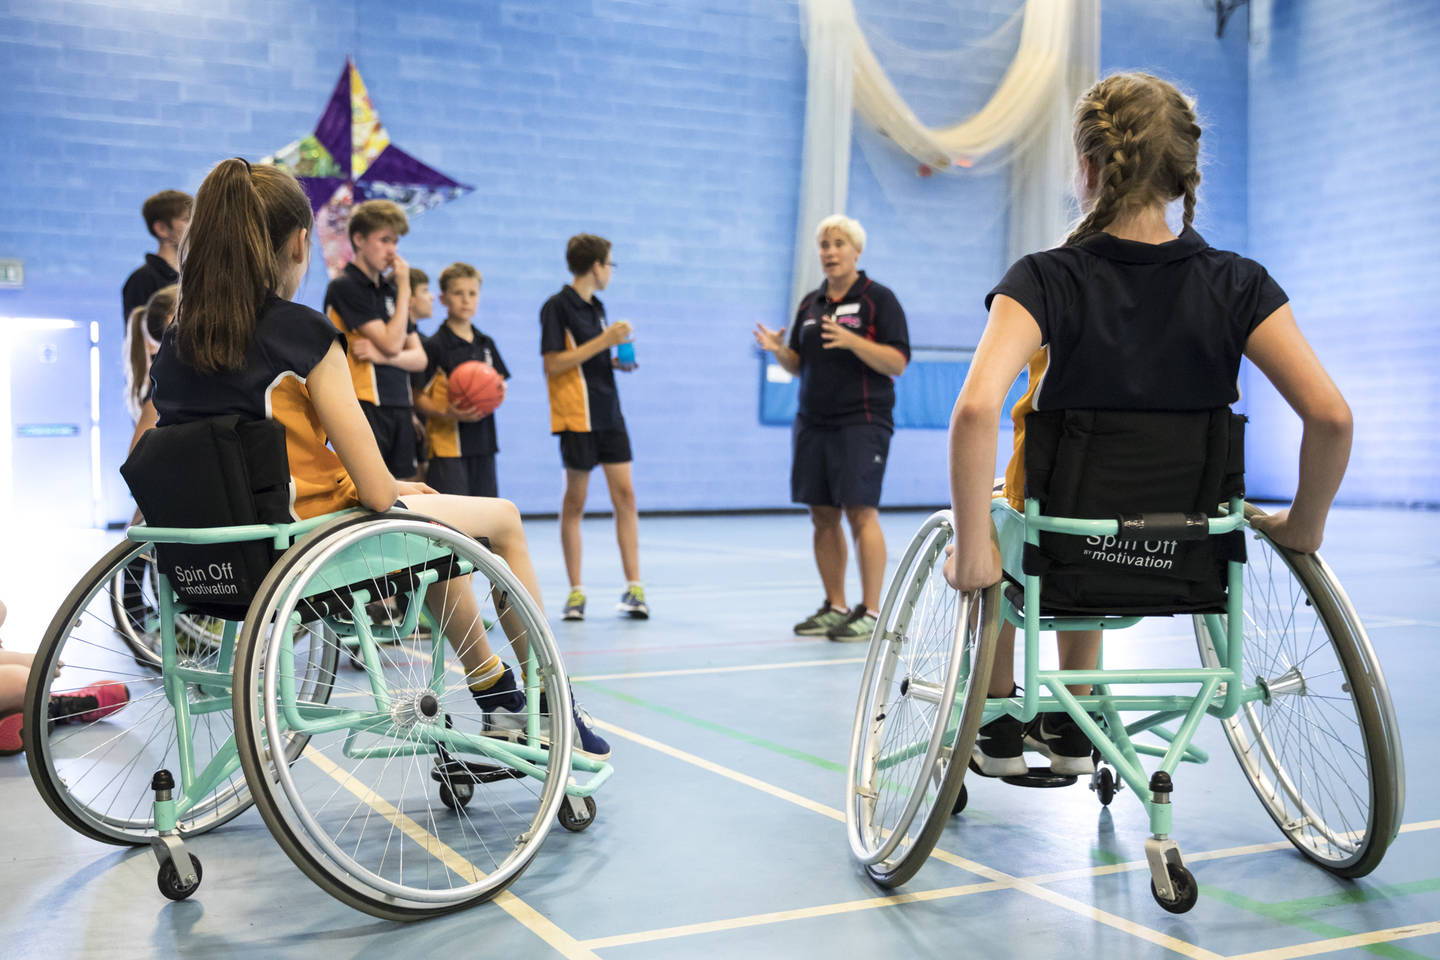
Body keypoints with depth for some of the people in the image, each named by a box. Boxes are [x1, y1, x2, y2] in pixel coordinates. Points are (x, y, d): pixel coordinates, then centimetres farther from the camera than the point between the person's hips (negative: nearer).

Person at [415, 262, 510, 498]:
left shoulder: (486, 344, 12)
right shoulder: (434, 345, -7)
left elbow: (500, 384, 20)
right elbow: (419, 397, -9)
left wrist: (499, 391, -3)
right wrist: (446, 414, -25)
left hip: (483, 440, 6)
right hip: (448, 443, -6)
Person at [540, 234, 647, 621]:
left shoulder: (595, 307, 17)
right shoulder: (557, 306, -7)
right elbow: (553, 364, -14)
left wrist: (615, 360, 7)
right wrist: (603, 341, -16)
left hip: (609, 414, 7)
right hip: (577, 417, -7)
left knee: (625, 494, 0)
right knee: (575, 501, 1)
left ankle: (633, 587, 3)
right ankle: (576, 591, 9)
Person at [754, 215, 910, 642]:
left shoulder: (878, 298, -2)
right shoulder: (810, 303, 16)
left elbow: (897, 362, -10)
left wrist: (851, 340, -22)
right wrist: (779, 350, -3)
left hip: (861, 422, -6)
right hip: (813, 423, 6)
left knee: (861, 513, -10)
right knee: (822, 516, 7)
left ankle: (870, 612, -4)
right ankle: (834, 607, 16)